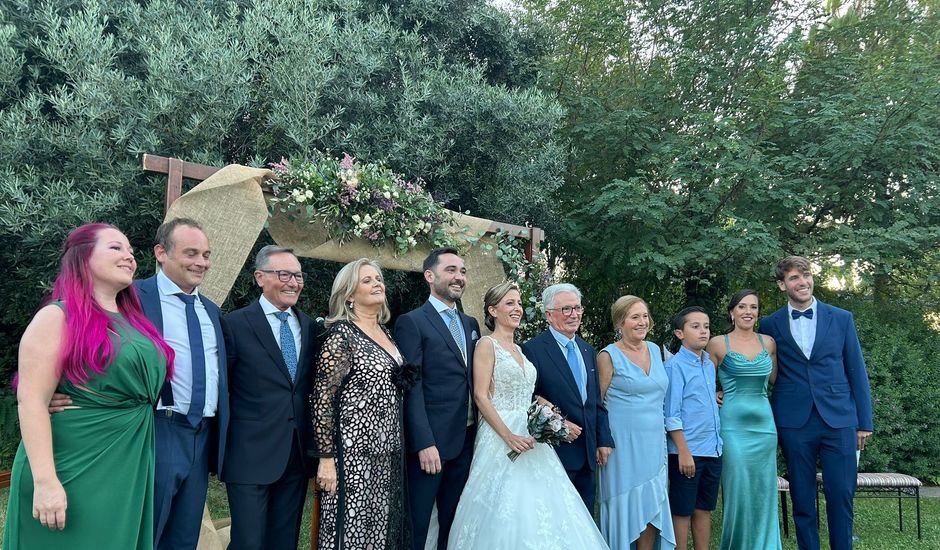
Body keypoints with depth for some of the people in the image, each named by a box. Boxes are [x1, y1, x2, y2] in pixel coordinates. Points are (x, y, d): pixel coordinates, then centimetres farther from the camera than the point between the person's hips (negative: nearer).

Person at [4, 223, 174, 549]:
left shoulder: (134, 321, 11)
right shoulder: (57, 317, -9)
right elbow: (31, 400, -16)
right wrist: (45, 481, -22)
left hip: (129, 470, 7)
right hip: (75, 471, -7)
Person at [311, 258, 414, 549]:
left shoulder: (385, 332, 11)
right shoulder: (342, 334, -12)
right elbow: (322, 399, -14)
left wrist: (396, 445, 15)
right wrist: (326, 458, -16)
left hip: (390, 451, 7)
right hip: (355, 452, -7)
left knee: (382, 526, 14)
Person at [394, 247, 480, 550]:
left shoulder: (472, 324, 15)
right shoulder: (411, 322, -6)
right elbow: (412, 388, -12)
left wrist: (479, 433, 6)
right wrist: (424, 443, -17)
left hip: (466, 441, 6)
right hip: (430, 442, -6)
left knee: (454, 525, 15)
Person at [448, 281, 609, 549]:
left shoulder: (519, 349, 15)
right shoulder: (487, 344, -7)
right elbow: (480, 396, -14)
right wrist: (509, 436, -21)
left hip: (529, 435, 7)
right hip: (501, 435, -7)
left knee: (536, 504, 6)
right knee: (506, 509, -5)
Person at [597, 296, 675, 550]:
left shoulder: (656, 350, 9)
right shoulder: (609, 356, -8)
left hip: (655, 443, 5)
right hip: (625, 443, -5)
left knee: (653, 507, 9)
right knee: (626, 507, 3)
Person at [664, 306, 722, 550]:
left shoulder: (710, 365, 10)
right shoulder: (674, 365, -11)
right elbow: (671, 413, -13)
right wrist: (683, 451, -15)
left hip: (713, 450, 7)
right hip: (687, 451, -7)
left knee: (704, 509, 15)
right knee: (682, 512, 4)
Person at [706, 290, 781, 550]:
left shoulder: (768, 342, 8)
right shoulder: (718, 343, -3)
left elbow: (775, 380, 20)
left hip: (764, 423, 4)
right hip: (733, 425, -4)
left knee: (763, 492, 9)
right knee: (737, 492, -1)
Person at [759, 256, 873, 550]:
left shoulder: (842, 318, 5)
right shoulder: (770, 325, 3)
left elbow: (857, 372, 6)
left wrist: (865, 422, 5)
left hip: (839, 420, 0)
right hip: (794, 423, 0)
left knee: (841, 495, 2)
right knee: (802, 498, 7)